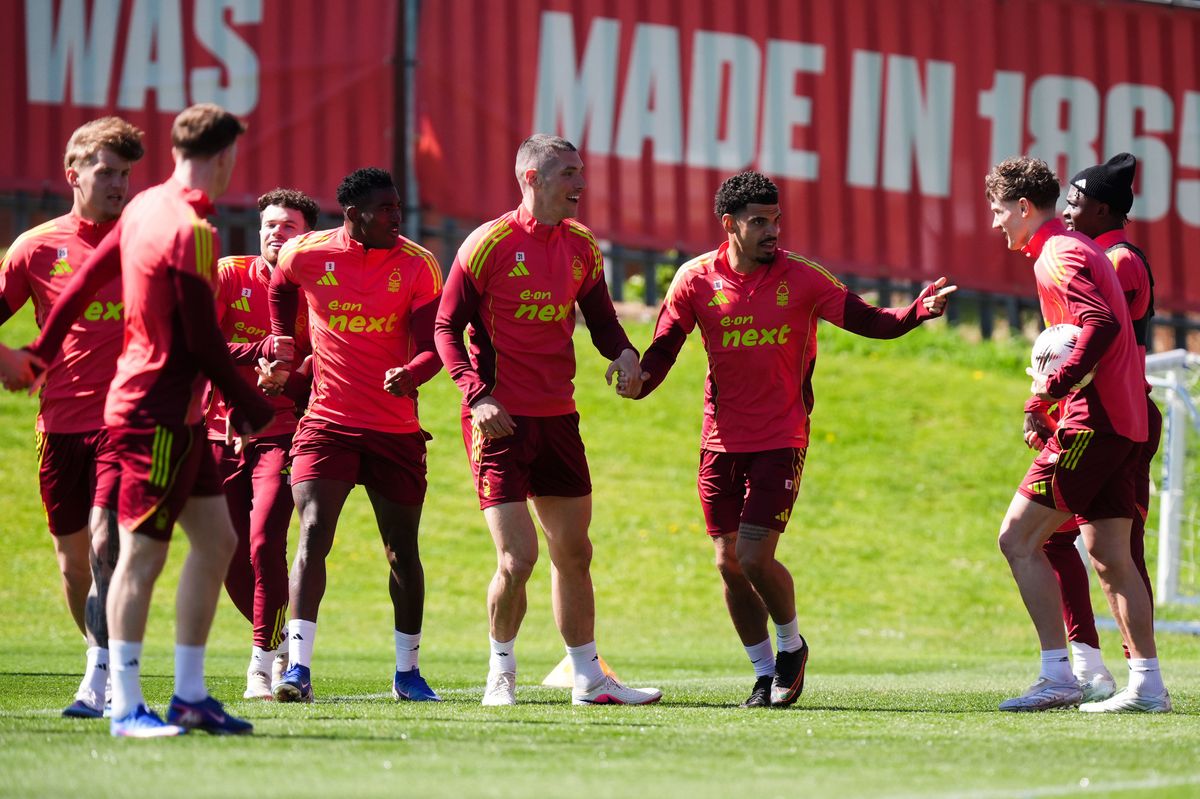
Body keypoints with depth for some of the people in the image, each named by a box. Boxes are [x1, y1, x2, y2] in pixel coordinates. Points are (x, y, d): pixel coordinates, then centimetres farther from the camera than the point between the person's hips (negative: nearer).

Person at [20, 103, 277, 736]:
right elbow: (203, 341, -17)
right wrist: (249, 406, -5)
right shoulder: (192, 230, -18)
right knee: (142, 554, -6)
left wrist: (42, 351, 26)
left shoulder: (146, 206, 9)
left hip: (177, 415, 9)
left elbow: (85, 279, 17)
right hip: (158, 414, -9)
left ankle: (190, 696, 14)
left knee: (217, 540, 11)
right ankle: (126, 707, -4)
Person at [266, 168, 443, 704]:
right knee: (313, 534, -15)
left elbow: (433, 347, -10)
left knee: (403, 550, 8)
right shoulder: (306, 254, -4)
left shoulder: (417, 265, -5)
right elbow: (279, 289, 20)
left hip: (396, 430, 1)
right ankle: (297, 668, -19)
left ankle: (407, 671, 23)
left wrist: (409, 374, -30)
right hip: (327, 423, -1)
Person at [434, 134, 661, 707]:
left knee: (573, 552, 12)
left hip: (558, 417, 6)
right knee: (518, 557, -11)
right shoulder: (490, 244, -10)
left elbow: (600, 317, 16)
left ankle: (588, 679, 21)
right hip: (501, 419, -6)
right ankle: (501, 675, 10)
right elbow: (447, 326, -7)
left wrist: (623, 353, -6)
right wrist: (476, 395, -18)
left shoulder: (582, 247, 8)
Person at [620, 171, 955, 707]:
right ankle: (764, 673, 20)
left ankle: (791, 645, 14)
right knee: (728, 562, 4)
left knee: (754, 557, -13)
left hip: (781, 439, -3)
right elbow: (663, 347, 0)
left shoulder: (801, 277, -5)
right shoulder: (696, 279, -2)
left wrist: (919, 311, -22)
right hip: (721, 440, 3)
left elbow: (869, 322, -4)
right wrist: (638, 381, -22)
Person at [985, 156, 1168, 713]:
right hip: (1124, 419, 10)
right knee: (1108, 554, 11)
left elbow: (1102, 324, -25)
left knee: (1018, 538, -8)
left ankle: (1058, 677, -13)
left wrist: (1056, 384, -20)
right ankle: (1147, 683, 8)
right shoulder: (1077, 250, 21)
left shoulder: (1057, 256, -10)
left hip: (1092, 420, -10)